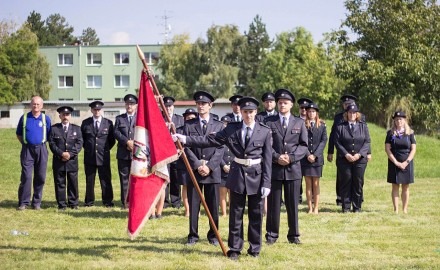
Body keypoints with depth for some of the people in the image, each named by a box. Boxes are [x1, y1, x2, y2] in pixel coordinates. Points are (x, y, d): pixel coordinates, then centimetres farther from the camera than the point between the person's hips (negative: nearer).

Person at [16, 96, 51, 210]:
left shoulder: (46, 118, 4)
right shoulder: (24, 117, 4)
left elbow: (50, 135, 11)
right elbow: (18, 134, 13)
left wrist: (42, 143, 4)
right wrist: (24, 143, 5)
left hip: (41, 150, 1)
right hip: (27, 149, -1)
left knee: (40, 177, 3)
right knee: (26, 176, -6)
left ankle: (36, 202, 12)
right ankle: (23, 202, -1)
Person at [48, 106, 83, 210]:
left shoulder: (77, 129, 10)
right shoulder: (54, 128, 7)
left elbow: (79, 143, 1)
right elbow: (52, 144, -1)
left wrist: (70, 154, -12)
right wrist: (61, 153, -14)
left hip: (72, 160, 1)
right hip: (58, 161, -1)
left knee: (73, 183, 3)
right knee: (60, 183, 1)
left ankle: (73, 203, 11)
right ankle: (62, 204, 7)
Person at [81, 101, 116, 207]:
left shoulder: (108, 123, 3)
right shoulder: (85, 123, 5)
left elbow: (112, 140, 10)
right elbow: (82, 138, 16)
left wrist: (106, 149, 6)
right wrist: (87, 148, 10)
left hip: (104, 157, -1)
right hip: (89, 157, 1)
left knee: (106, 180, 1)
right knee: (89, 181, 5)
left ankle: (108, 201, 7)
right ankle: (89, 201, 13)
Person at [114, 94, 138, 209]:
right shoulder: (119, 118, 14)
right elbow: (116, 133, 2)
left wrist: (134, 143, -13)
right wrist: (127, 142, -12)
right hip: (123, 153, 2)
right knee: (124, 178, 3)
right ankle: (124, 202, 7)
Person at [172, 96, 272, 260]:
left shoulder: (264, 131, -3)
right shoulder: (232, 129, 1)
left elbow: (267, 159, -4)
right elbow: (210, 140, -2)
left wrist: (266, 183, -8)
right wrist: (185, 139, -11)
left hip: (257, 176, -1)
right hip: (237, 174, 1)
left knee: (256, 215, 7)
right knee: (235, 214, 7)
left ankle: (254, 248, 20)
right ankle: (234, 249, 16)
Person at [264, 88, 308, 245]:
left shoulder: (299, 123, 10)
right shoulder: (269, 122, 5)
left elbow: (304, 146, 4)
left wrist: (291, 158, -11)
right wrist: (276, 157, -15)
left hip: (293, 168, 1)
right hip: (274, 167, -1)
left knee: (293, 203, 5)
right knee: (273, 203, 3)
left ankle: (293, 235, 14)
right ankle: (271, 235, 11)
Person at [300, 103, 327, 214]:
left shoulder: (322, 125, 7)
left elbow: (324, 140, 1)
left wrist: (315, 155, -9)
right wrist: (308, 155, -10)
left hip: (317, 158, 0)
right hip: (306, 158, 0)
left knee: (316, 184, 3)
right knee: (308, 184, 2)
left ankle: (316, 207, 4)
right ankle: (310, 208, 5)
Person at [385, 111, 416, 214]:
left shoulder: (410, 133, 3)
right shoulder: (390, 133, 2)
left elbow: (413, 149, 0)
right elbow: (387, 149, -3)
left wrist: (406, 162, -11)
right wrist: (396, 162, -11)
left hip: (407, 163, 1)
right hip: (394, 163, -1)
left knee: (406, 187, 4)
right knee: (395, 187, 0)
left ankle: (405, 209, 9)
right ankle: (396, 209, 2)